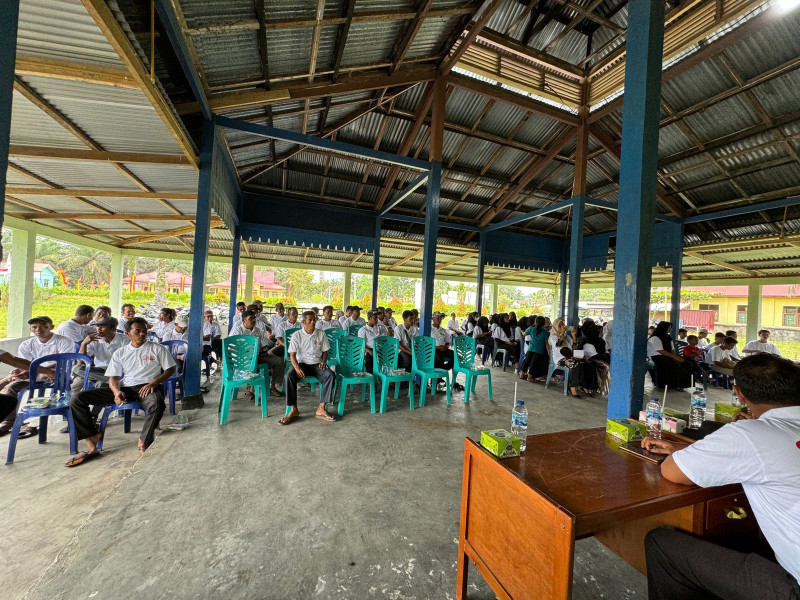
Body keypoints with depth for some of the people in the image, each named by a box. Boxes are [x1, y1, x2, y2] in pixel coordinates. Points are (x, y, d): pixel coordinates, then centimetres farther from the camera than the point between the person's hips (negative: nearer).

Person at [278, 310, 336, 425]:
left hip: (316, 364, 1)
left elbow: (325, 351, 12)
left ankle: (321, 409, -23)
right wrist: (297, 368, -23)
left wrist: (323, 361, -9)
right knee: (288, 377, -31)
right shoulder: (297, 335, 0)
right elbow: (292, 355, -5)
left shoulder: (321, 334, 6)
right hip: (301, 363, -1)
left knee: (330, 375, -29)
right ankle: (294, 409, -20)